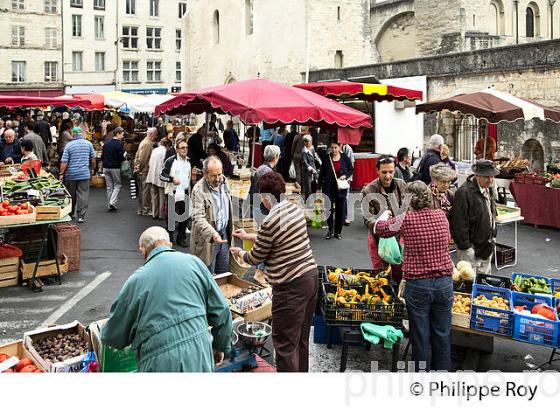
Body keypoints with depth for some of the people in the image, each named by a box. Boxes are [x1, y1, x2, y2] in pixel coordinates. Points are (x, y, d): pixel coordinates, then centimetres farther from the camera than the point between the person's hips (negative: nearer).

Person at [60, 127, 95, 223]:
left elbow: (64, 162, -8)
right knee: (83, 195, 0)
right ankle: (81, 216, -4)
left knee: (71, 195, 13)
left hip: (71, 174, 0)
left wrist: (61, 174, -1)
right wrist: (92, 169, 24)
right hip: (84, 174, 0)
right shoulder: (88, 144, 1)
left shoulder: (69, 145, -4)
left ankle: (70, 214, 26)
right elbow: (93, 158, 10)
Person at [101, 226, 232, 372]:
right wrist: (220, 347, 19)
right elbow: (221, 310, 4)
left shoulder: (135, 280, 1)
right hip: (200, 354, 2)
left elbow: (112, 336, 11)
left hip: (160, 362, -2)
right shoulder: (193, 262, 3)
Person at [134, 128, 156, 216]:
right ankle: (145, 210, 1)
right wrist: (138, 168, -10)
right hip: (145, 171, -10)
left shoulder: (144, 142, 15)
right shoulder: (148, 144, -16)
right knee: (146, 191, -3)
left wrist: (136, 167, 15)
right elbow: (142, 158, -20)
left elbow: (137, 155, 18)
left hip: (141, 171, 10)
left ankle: (140, 209, 20)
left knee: (141, 191, 14)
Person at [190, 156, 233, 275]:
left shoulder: (223, 181, 3)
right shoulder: (199, 190, -19)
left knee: (224, 274, 16)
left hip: (224, 235, 6)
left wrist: (230, 230, 14)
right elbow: (198, 218, -26)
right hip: (207, 239, -6)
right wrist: (213, 234, -41)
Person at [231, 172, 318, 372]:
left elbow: (255, 258, -6)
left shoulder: (270, 222, -19)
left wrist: (239, 253, 16)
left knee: (285, 344, 2)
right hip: (310, 276, 9)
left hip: (290, 286, -9)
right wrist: (248, 236, 30)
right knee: (302, 338, 21)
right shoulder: (296, 209, 5)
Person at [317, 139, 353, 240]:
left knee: (340, 210, 6)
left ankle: (338, 231, 17)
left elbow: (351, 170, 9)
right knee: (329, 209, -1)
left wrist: (345, 176, -12)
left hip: (341, 187, 0)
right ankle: (330, 230, 12)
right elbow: (322, 174, 4)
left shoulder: (345, 158, 0)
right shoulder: (326, 158, 0)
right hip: (328, 187, 0)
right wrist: (319, 187, 3)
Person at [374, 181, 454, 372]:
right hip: (444, 282, 3)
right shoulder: (442, 216, -1)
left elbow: (378, 229, 4)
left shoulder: (405, 220, -11)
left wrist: (385, 213, 25)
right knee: (442, 334, 16)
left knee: (420, 336, 11)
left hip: (417, 285, -3)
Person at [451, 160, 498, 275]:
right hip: (471, 247, -9)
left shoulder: (489, 190, 9)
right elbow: (460, 223, -22)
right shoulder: (464, 192, -21)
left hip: (486, 246, 9)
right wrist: (466, 247, -21)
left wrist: (492, 237, 18)